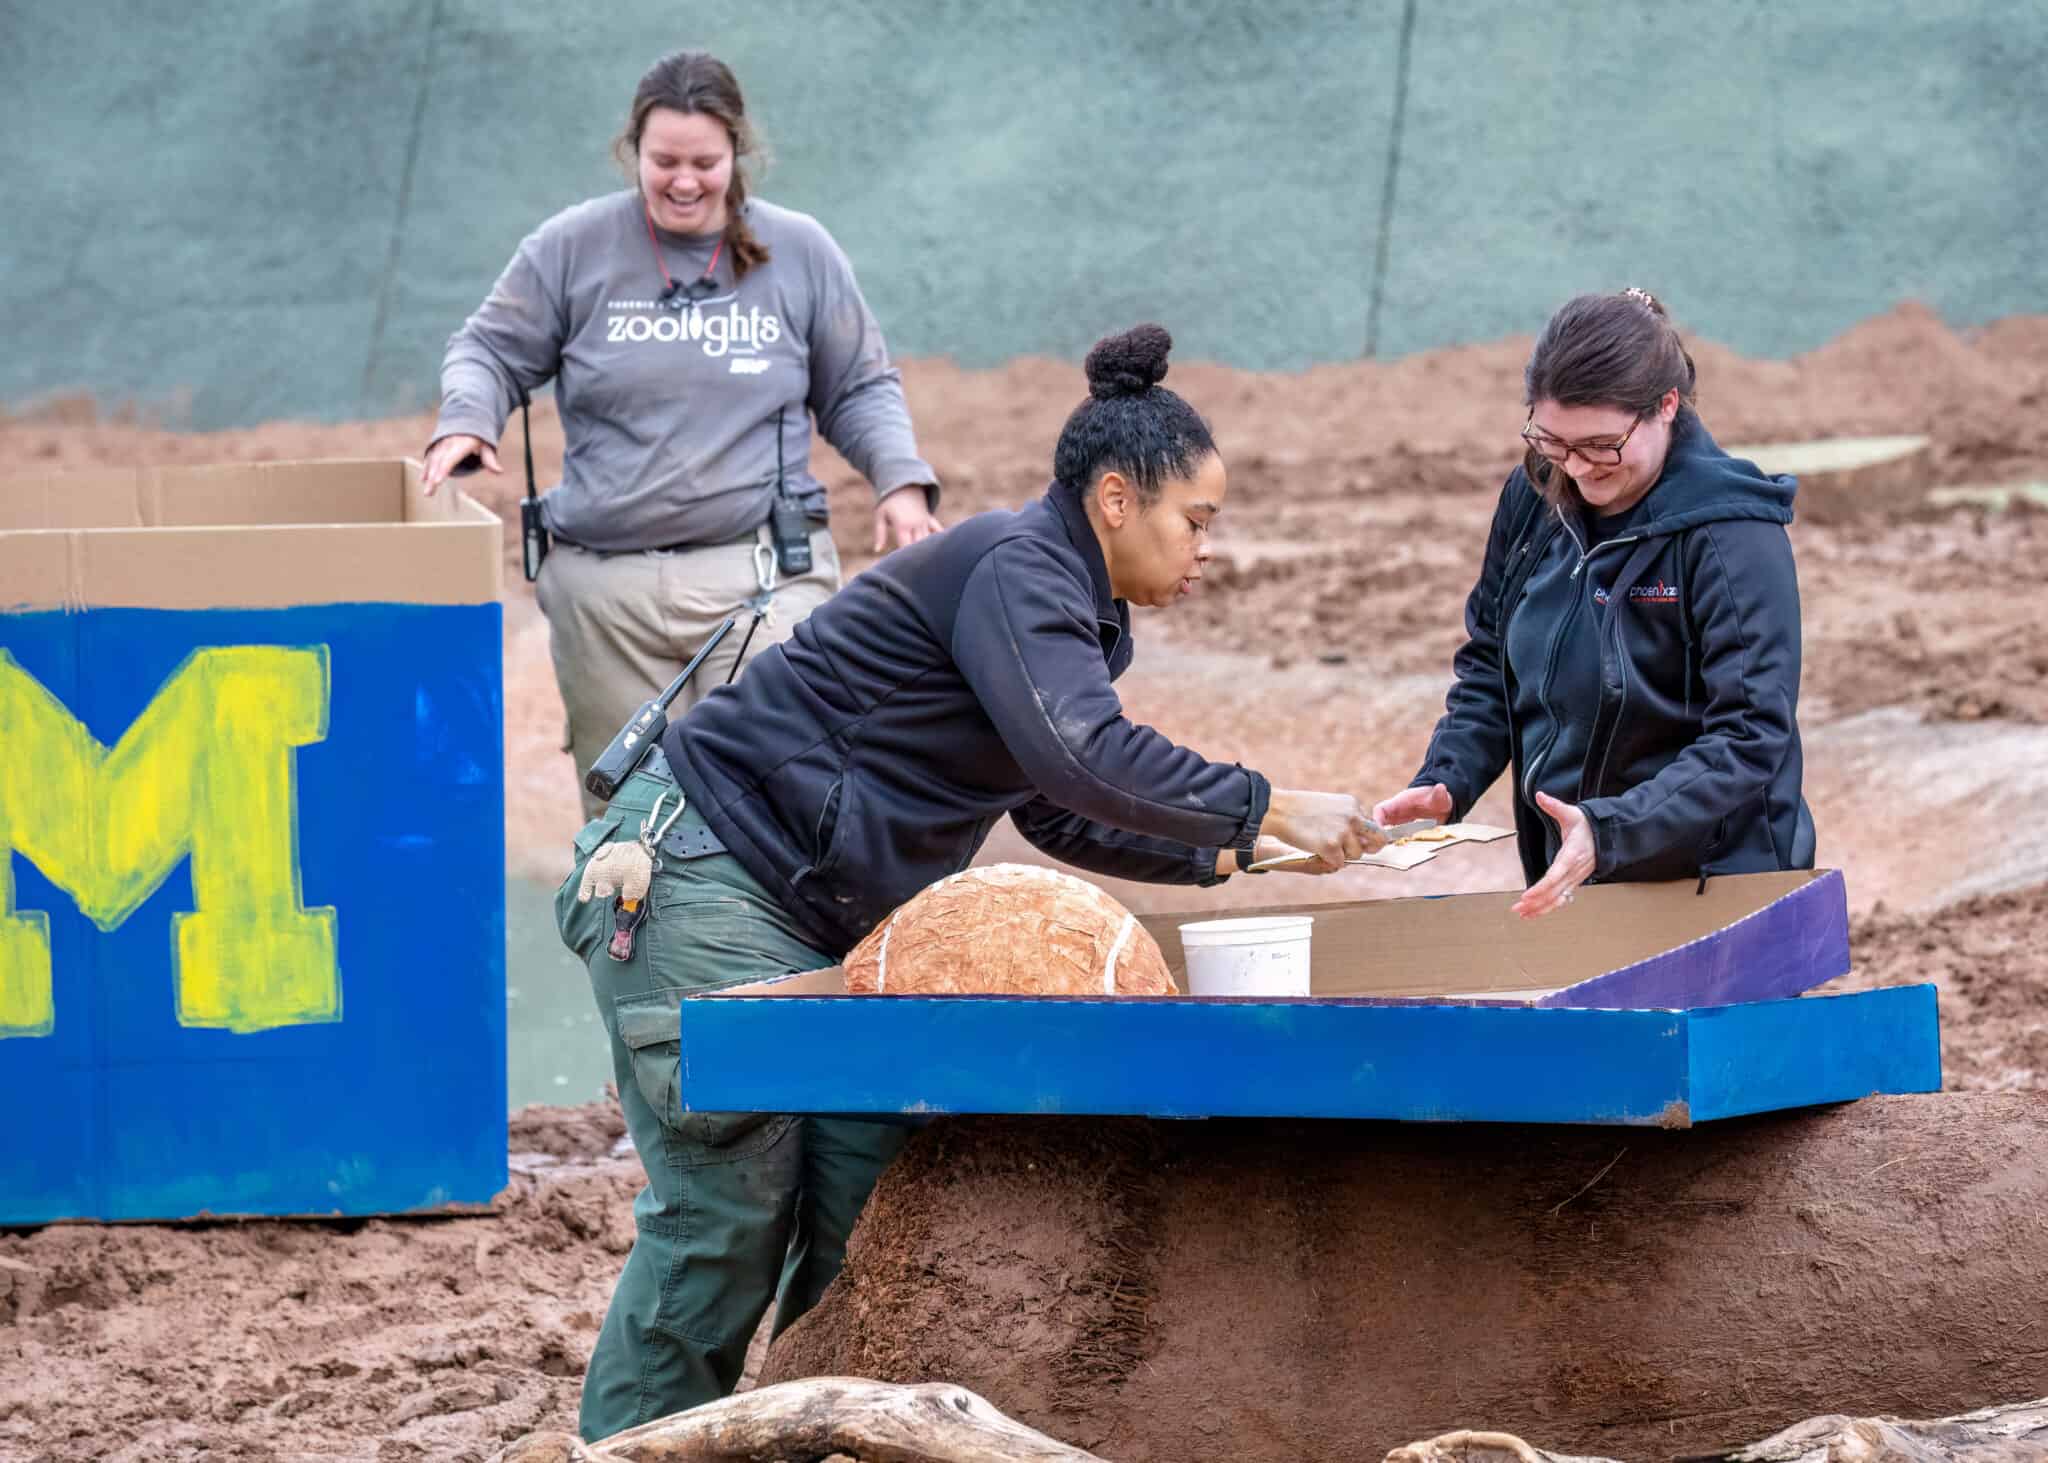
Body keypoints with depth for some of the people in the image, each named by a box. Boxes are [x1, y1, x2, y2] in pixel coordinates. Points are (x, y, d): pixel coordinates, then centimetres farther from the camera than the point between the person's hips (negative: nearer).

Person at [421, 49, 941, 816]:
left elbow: (859, 390, 16)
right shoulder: (572, 248, 5)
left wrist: (901, 479, 1)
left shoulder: (799, 252, 7)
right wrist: (466, 422, -8)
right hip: (602, 584, 1)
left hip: (761, 576, -1)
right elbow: (491, 351, 13)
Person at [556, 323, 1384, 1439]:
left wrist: (1219, 854, 17)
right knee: (731, 1214, -9)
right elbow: (1078, 754, -32)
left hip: (821, 927, 10)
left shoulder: (1072, 610, 16)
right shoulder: (1014, 572, -17)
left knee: (869, 1201, 2)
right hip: (706, 879, -10)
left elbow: (1052, 808, 27)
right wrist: (1266, 809, -27)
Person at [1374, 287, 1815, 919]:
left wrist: (1611, 830, -34)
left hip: (1712, 889, -6)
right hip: (1564, 877, 6)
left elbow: (1751, 738, -22)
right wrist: (1445, 783, -5)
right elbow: (1490, 665, 13)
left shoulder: (1732, 535, -18)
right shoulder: (1533, 500, 1)